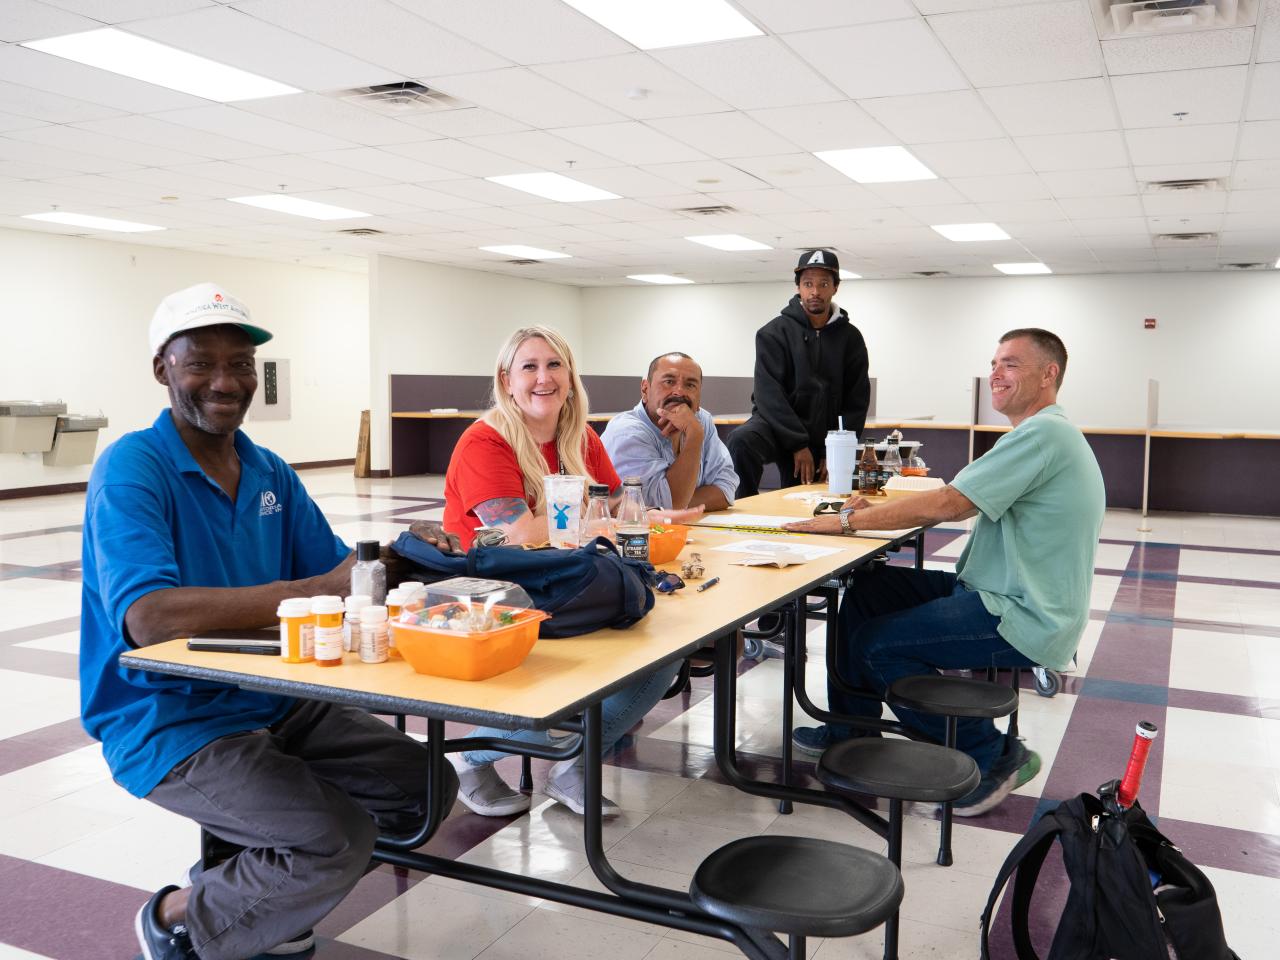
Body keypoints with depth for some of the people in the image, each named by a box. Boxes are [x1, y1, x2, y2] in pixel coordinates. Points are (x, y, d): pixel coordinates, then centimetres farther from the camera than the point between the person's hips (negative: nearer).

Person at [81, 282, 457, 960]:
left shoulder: (271, 473, 7)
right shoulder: (131, 469, -16)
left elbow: (338, 572, 3)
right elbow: (147, 618, -30)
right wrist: (309, 591, -37)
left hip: (273, 700, 7)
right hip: (168, 725, -7)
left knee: (424, 783, 5)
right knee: (340, 841, -22)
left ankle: (252, 883, 20)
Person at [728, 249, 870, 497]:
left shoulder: (850, 338, 5)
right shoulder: (774, 332, -4)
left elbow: (857, 402, 5)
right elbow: (769, 394, -12)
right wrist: (798, 445, -18)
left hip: (821, 440, 3)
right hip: (776, 424, -3)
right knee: (742, 440, -33)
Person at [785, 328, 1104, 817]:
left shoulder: (1043, 433, -19)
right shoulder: (1041, 432, 16)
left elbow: (947, 504, -24)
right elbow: (955, 502, 13)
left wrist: (846, 522, -18)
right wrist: (874, 509, 1)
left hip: (1021, 618, -10)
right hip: (994, 592, 10)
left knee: (875, 644, -16)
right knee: (867, 587, 8)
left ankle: (993, 755, -1)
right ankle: (850, 727, 19)